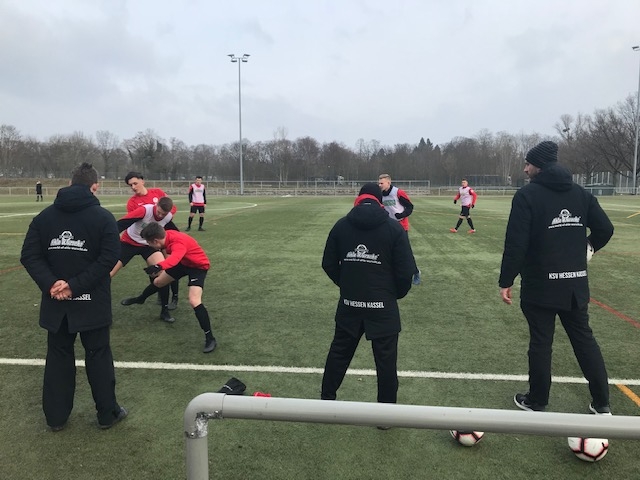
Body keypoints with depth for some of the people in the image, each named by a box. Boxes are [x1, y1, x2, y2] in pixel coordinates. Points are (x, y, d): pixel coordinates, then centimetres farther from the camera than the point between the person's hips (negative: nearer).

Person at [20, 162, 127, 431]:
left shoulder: (45, 216, 3)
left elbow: (29, 255, -3)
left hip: (55, 302, 3)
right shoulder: (103, 217, -9)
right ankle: (107, 413, 19)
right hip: (93, 302, -3)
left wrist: (50, 284, -12)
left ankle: (55, 417, 25)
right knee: (98, 356, 9)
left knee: (58, 356, 16)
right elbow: (109, 258, -18)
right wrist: (76, 286, -16)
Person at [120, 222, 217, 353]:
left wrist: (158, 266, -76)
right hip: (184, 262, 9)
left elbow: (175, 258, -59)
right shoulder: (168, 235, -13)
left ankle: (210, 338, -17)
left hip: (198, 266, -9)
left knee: (194, 301, -25)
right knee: (158, 281, 22)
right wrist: (159, 268, 17)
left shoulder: (178, 243, -37)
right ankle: (140, 299, 56)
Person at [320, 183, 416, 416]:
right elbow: (406, 270, -10)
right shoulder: (394, 227, -8)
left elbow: (329, 264, 5)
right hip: (383, 306, -3)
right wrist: (397, 293, 9)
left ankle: (326, 400, 33)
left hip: (349, 304, 3)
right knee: (386, 360, 9)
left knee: (339, 352, 19)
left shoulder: (341, 225, 0)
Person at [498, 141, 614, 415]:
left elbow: (516, 243, -18)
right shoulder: (580, 193, 7)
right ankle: (602, 404, 24)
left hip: (540, 284, -5)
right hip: (575, 283, 5)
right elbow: (605, 229, 8)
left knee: (541, 343, 6)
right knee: (585, 339, 15)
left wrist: (506, 281, -12)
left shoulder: (527, 195, -12)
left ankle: (536, 402, 21)